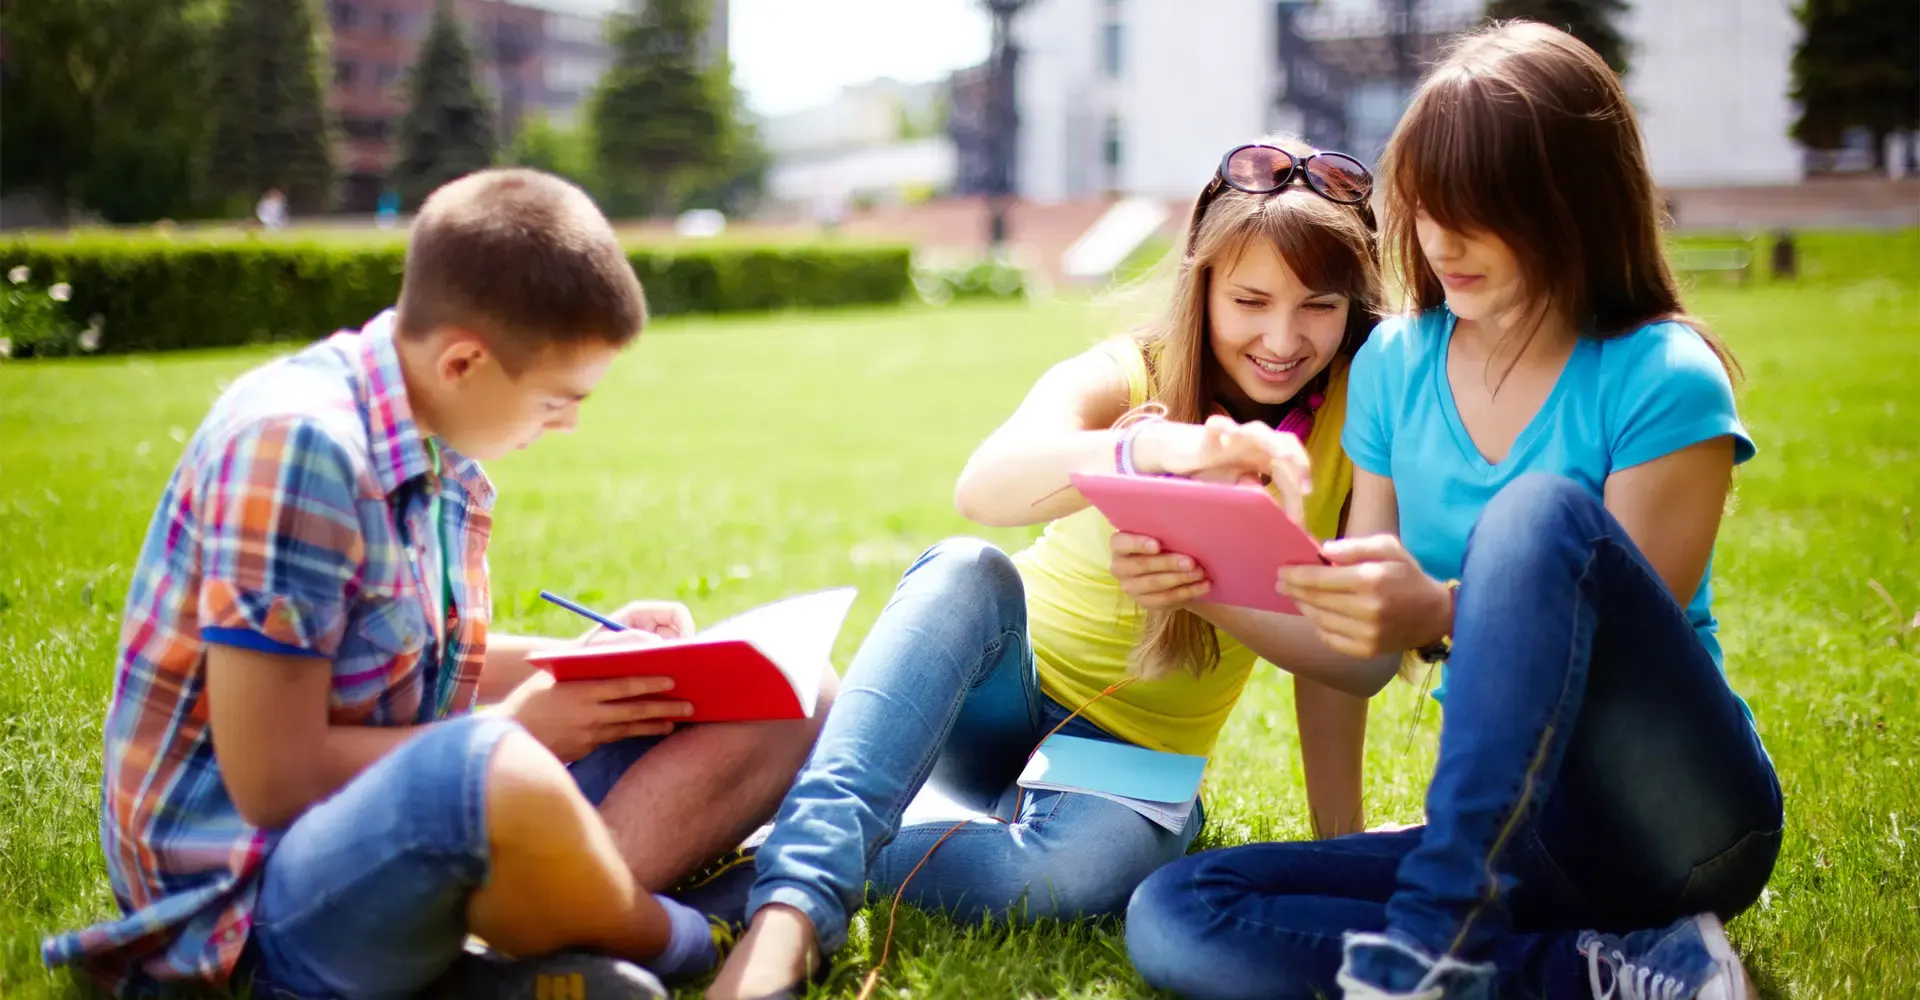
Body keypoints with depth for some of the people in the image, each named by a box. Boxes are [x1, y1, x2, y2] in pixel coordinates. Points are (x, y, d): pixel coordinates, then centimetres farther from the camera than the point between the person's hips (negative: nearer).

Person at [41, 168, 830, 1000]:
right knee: (501, 782, -42)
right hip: (253, 893, -9)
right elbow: (275, 779, -21)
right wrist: (518, 732, -12)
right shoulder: (294, 443, -21)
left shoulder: (441, 447, 6)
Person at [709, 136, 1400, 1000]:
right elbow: (983, 488, -34)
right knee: (969, 572, -35)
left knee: (1078, 867, -37)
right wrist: (1154, 448, -52)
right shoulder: (1122, 377, -11)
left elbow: (1356, 657, -8)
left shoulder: (1353, 422, -7)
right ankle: (791, 912, -44)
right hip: (1002, 700, 0)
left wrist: (1341, 847, -19)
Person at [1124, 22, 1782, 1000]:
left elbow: (1618, 645, -12)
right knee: (1171, 919, -16)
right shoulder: (1394, 365, 7)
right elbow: (1363, 655, 9)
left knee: (1542, 513, -31)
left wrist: (1443, 619, -31)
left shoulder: (1662, 381, -9)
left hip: (1689, 818, -5)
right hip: (1508, 831, 6)